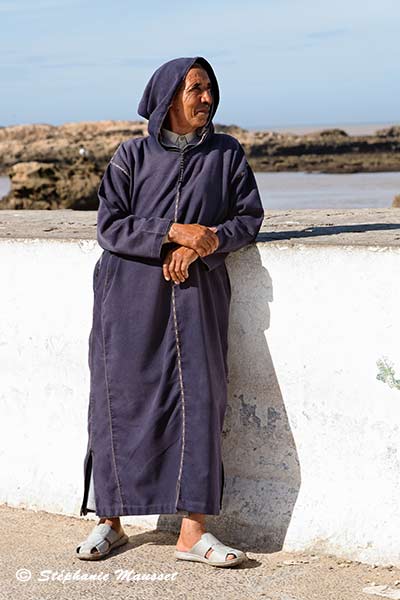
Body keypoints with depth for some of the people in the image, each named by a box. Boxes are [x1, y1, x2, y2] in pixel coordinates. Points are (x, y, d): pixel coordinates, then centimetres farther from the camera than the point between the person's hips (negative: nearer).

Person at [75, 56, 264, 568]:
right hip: (131, 299, -1)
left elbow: (249, 216, 4)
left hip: (196, 297, 1)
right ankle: (110, 520, 15)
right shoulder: (131, 156, 2)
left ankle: (193, 530, -1)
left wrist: (204, 243, -13)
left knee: (199, 401, -7)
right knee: (121, 402, 1)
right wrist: (173, 232, -17)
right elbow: (109, 226, -5)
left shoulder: (226, 154, 7)